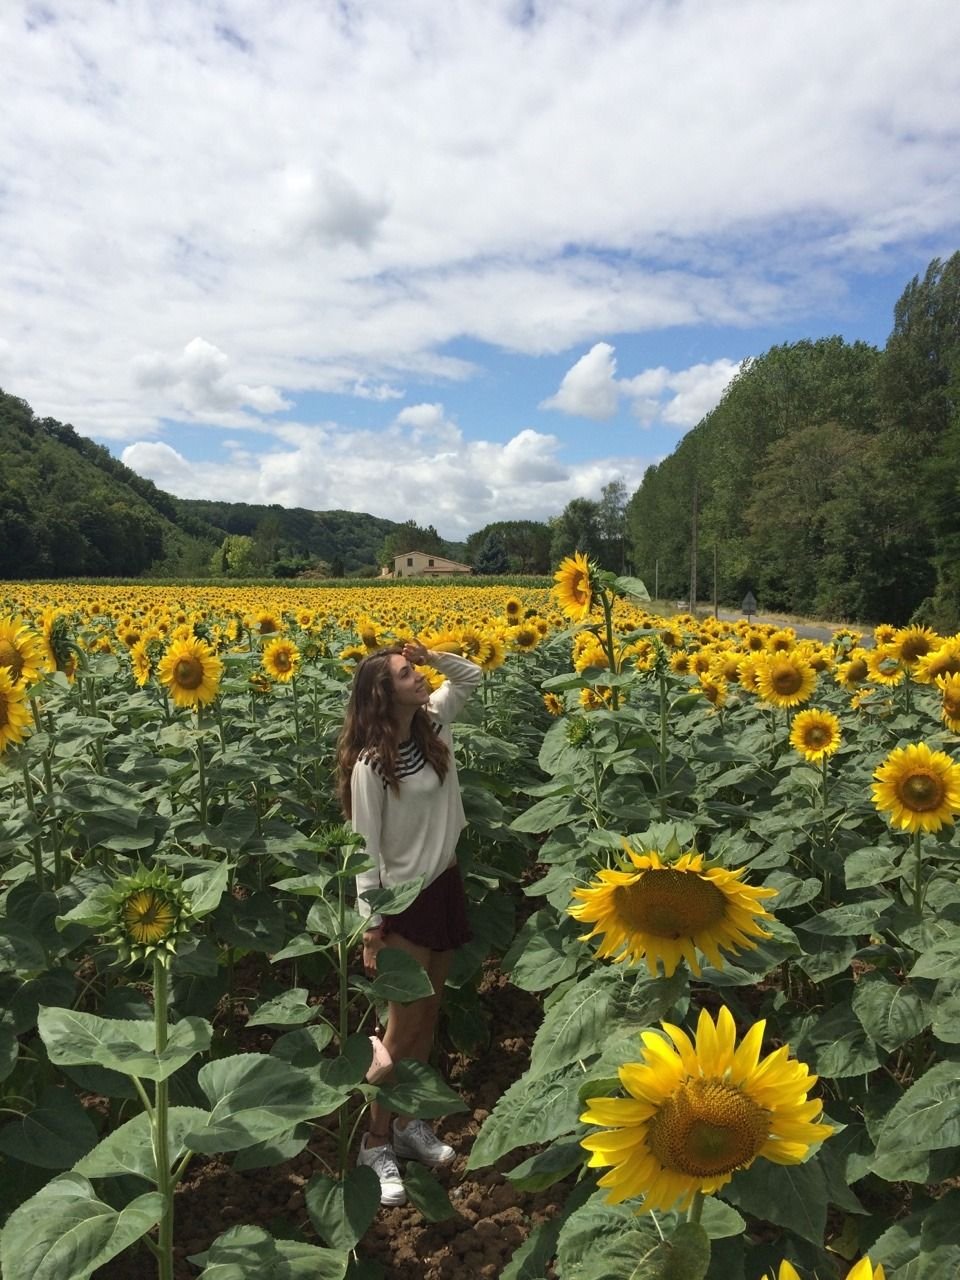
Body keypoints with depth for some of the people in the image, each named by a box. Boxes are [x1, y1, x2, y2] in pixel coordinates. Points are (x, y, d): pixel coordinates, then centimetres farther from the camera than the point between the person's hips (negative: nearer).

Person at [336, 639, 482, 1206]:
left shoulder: (434, 724, -2)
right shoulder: (371, 763, -21)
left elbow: (472, 676, 11)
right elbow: (366, 847, -17)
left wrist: (433, 654, -9)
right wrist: (371, 928, -15)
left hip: (447, 884, 7)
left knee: (430, 1015, 18)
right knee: (404, 1028, 5)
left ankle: (408, 1121, 37)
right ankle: (376, 1143, 25)